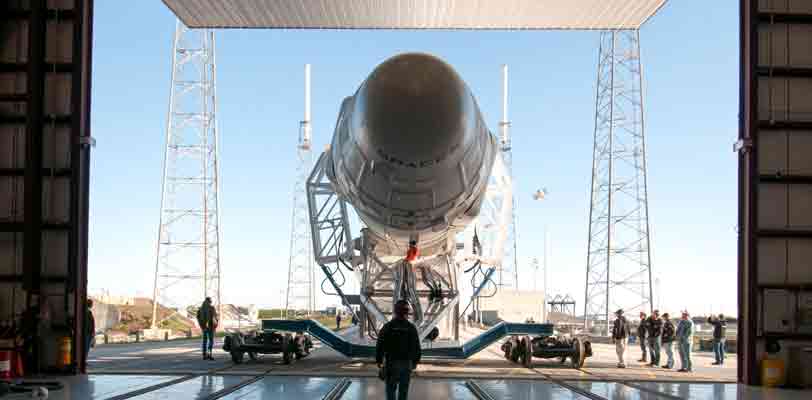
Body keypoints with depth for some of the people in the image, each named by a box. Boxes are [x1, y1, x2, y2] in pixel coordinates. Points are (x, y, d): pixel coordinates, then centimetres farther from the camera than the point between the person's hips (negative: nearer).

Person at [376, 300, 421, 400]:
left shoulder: (387, 327, -9)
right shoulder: (411, 327, -5)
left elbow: (380, 345, -9)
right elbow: (416, 347, -3)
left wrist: (378, 360, 3)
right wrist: (415, 361, 11)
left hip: (391, 363, -1)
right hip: (406, 363, 1)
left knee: (391, 388, 9)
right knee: (403, 389, 11)